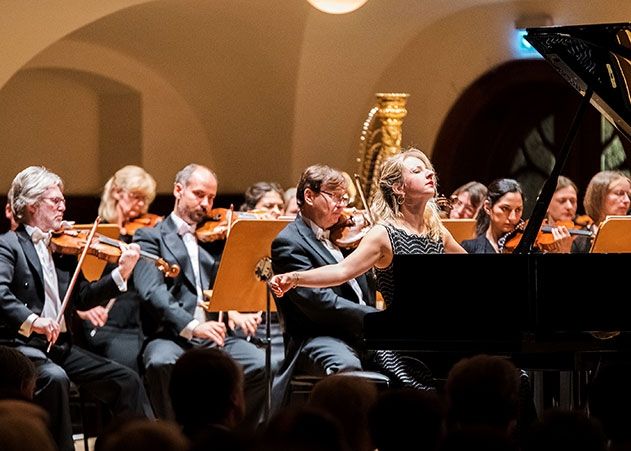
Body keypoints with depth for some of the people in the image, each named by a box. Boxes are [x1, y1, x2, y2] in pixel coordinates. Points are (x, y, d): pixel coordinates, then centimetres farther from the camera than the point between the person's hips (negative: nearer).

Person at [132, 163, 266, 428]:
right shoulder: (151, 237, 8)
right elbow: (151, 292, -9)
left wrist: (234, 312, -13)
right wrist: (191, 326, -26)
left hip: (217, 336, 4)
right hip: (171, 336, -4)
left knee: (261, 366, -24)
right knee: (161, 362, -37)